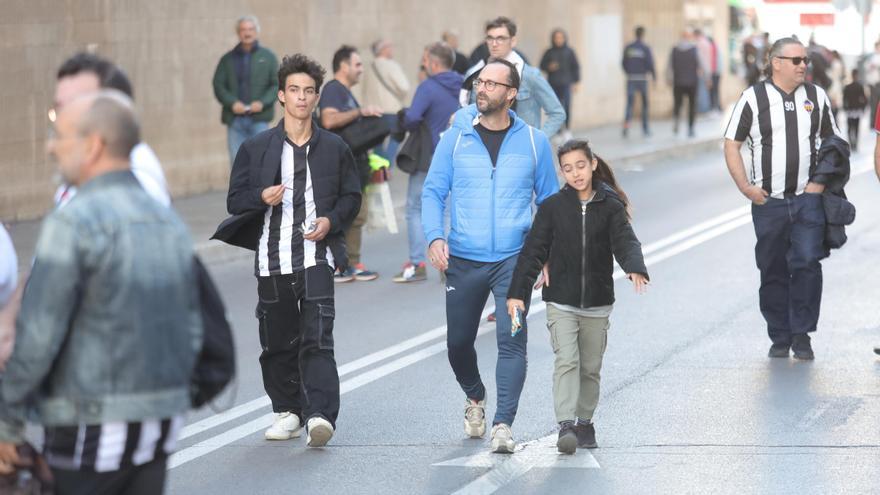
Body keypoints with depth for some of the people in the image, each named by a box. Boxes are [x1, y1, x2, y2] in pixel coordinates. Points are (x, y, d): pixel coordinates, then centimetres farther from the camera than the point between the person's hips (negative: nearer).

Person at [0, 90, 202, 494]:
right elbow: (191, 330, 13)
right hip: (161, 422, 7)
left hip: (91, 428, -7)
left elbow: (38, 336, -17)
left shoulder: (74, 223, -14)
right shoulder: (168, 223, 9)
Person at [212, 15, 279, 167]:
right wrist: (232, 103, -9)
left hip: (259, 119, -2)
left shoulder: (268, 57, 8)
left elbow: (277, 84, 4)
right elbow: (218, 85, 7)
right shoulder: (228, 59, 13)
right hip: (235, 119, 2)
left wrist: (263, 102, -12)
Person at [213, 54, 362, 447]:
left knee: (317, 339, -13)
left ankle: (320, 415, -21)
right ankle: (288, 411, 23)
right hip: (272, 260, 2)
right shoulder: (256, 148, 6)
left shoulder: (334, 148, 8)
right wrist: (262, 197, -13)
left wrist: (332, 220, -5)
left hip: (316, 256, -2)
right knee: (278, 343, 8)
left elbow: (351, 196, 15)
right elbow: (234, 199, 8)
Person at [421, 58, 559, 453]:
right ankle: (475, 398, 38)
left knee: (512, 339, -14)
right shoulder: (456, 138, 2)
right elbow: (433, 192, 4)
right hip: (462, 259, 1)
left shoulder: (533, 142, 3)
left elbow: (548, 201, 11)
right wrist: (435, 237, -12)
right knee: (458, 342, 9)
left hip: (514, 259, -1)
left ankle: (503, 424, -14)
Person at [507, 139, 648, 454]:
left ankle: (584, 422, 25)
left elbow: (625, 241, -14)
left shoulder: (610, 207, -1)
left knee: (591, 367, 10)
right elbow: (533, 251, -3)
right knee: (566, 361, -14)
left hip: (597, 304, 1)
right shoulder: (553, 207, -2)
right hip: (561, 301, -1)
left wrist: (635, 268, -36)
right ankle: (566, 426, -20)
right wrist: (517, 292, -10)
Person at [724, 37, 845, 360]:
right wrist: (745, 187, -6)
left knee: (807, 264, -11)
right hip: (768, 201, -1)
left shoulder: (817, 97, 8)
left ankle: (801, 334, 0)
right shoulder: (753, 98, 1)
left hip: (808, 199, 1)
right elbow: (732, 144, 3)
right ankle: (780, 338, 15)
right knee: (773, 271, 5)